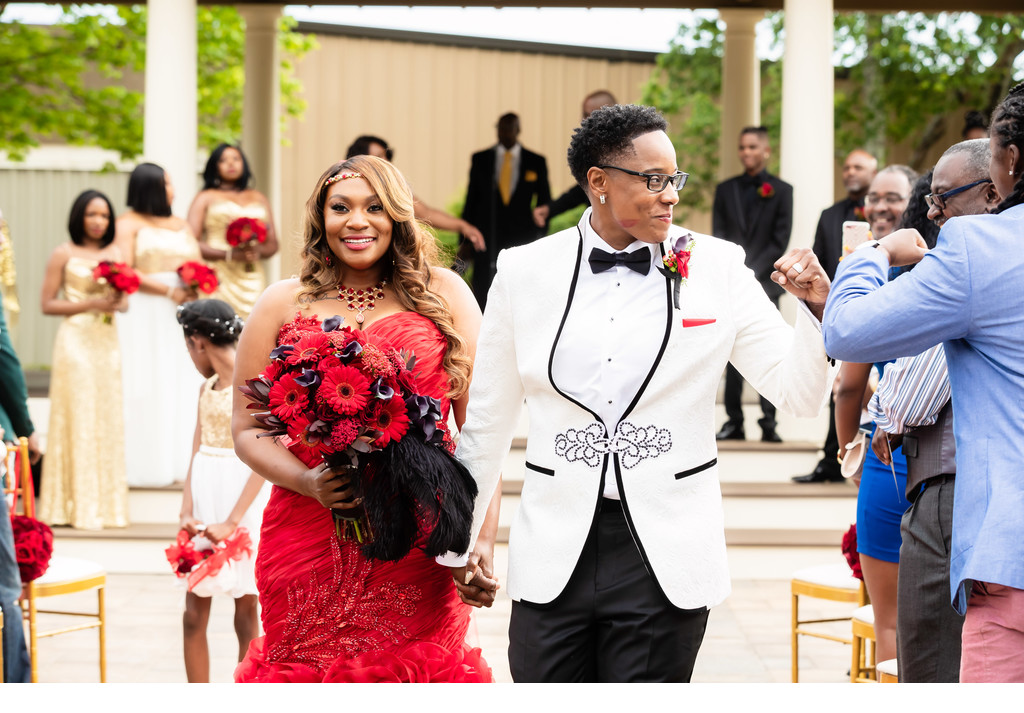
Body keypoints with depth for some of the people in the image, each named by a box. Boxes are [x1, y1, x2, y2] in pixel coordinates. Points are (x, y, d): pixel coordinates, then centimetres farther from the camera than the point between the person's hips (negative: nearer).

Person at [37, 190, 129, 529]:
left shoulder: (115, 253, 12)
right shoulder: (63, 254, -1)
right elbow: (47, 304, -3)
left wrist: (117, 302, -8)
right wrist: (90, 304, -12)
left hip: (107, 340, 5)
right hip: (75, 338, -5)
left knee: (108, 416, 4)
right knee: (77, 417, -6)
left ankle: (105, 503, 9)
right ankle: (78, 506, -3)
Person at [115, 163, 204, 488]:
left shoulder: (182, 226, 19)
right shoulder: (128, 224, -1)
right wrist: (169, 291, -16)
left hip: (181, 315, 6)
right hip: (144, 315, -6)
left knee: (184, 385, 1)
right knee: (147, 386, -7)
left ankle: (181, 461, 3)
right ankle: (146, 464, -6)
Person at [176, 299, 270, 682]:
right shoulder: (207, 388, 12)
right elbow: (195, 455, 8)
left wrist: (231, 522, -21)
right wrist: (187, 511, -7)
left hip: (242, 502, -7)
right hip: (205, 498, 7)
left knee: (246, 614, 1)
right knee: (194, 614, 4)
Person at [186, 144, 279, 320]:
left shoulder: (259, 199, 23)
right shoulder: (205, 198, 11)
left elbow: (272, 244, 21)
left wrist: (258, 251, -3)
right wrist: (229, 254, -11)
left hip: (252, 279, 3)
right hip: (219, 279, -3)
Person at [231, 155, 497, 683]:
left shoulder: (442, 294, 8)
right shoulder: (283, 304, 10)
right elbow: (247, 430, 10)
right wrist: (306, 481, -9)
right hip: (306, 549, 1)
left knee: (415, 676, -2)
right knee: (310, 676, 2)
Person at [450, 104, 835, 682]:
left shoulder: (717, 268, 1)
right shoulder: (524, 272, 3)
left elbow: (800, 393, 1)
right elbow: (487, 423, 12)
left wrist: (816, 306, -17)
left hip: (665, 562, -1)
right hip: (555, 558, 1)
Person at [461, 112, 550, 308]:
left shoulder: (536, 162, 5)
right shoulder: (480, 159, 7)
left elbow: (544, 202, 10)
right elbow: (471, 200, 8)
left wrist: (541, 238, 3)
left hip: (522, 239, -1)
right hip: (487, 238, 1)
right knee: (483, 295, -3)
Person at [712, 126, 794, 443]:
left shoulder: (781, 190, 7)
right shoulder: (725, 190, 13)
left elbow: (780, 240, 0)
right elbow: (718, 236, 8)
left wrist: (753, 272, -10)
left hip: (765, 283, -2)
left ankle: (769, 423, -5)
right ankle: (734, 422, 3)